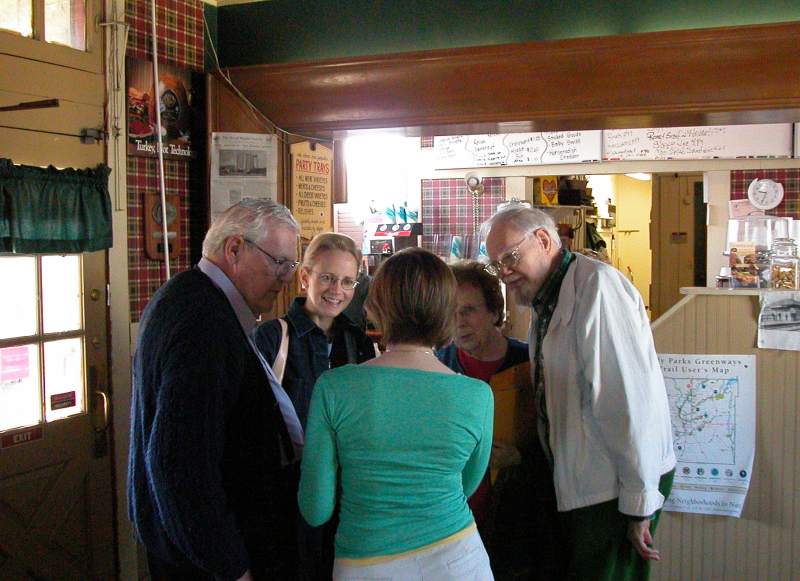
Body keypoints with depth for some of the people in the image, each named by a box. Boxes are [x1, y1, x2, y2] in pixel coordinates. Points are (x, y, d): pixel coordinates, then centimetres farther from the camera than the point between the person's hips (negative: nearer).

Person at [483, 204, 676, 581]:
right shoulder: (544, 304, 12)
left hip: (616, 489, -9)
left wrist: (638, 505, -19)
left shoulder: (596, 285, -17)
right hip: (578, 484, 9)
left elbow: (632, 401, -21)